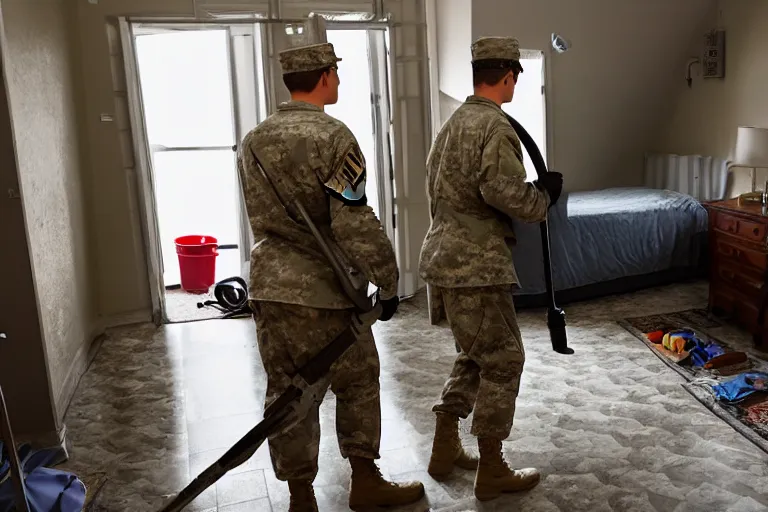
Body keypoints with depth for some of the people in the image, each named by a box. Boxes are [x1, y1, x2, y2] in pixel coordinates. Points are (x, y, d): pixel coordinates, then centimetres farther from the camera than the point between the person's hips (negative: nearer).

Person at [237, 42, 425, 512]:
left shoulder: (253, 142, 9)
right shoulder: (331, 136, -13)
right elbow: (355, 224, -19)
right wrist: (388, 281, -11)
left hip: (268, 284, 6)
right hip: (324, 290, -6)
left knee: (287, 392, 12)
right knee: (358, 383, 13)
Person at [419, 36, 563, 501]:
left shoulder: (453, 123, 16)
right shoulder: (496, 125, -13)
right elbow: (504, 190, -24)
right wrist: (544, 197, -5)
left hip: (446, 258, 9)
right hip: (476, 266, -9)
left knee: (475, 356, 20)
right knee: (503, 360, 3)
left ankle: (445, 450, 28)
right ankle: (492, 471, 14)